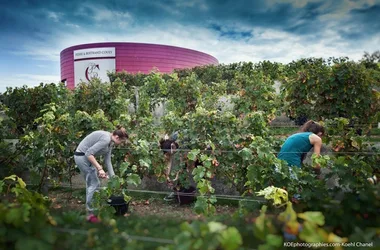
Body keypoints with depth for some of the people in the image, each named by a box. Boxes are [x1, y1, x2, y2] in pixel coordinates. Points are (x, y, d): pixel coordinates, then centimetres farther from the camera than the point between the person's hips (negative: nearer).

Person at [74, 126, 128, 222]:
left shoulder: (110, 143, 7)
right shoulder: (106, 139, -23)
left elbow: (108, 161, 11)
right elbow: (89, 153, -27)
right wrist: (99, 168, -27)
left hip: (82, 157, 10)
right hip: (83, 156, -10)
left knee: (91, 184, 18)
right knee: (94, 184, -3)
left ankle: (90, 210, 29)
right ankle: (92, 214, 7)